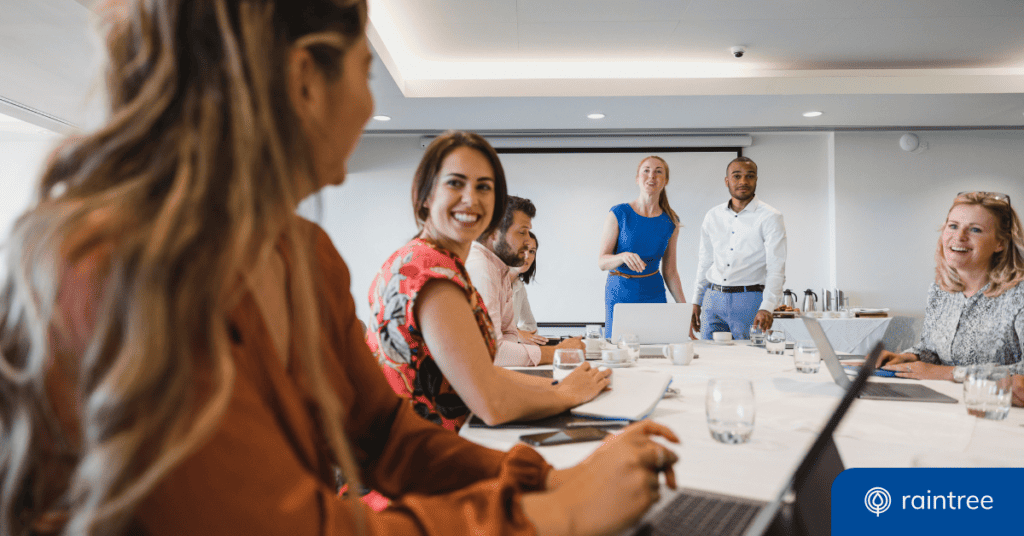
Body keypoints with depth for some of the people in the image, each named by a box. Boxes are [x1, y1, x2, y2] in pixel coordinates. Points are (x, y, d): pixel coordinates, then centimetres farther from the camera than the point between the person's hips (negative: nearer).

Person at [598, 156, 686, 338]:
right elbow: (602, 262, -8)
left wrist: (684, 309, 3)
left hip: (654, 294, 3)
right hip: (619, 294, -2)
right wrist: (624, 256, -28)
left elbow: (670, 271, 8)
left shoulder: (670, 222, 4)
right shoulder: (619, 214, -5)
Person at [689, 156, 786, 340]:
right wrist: (696, 302, 14)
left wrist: (766, 308, -23)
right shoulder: (712, 216, 11)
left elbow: (776, 269, -11)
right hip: (713, 300, 4)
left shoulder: (770, 218, -4)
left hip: (750, 302, -4)